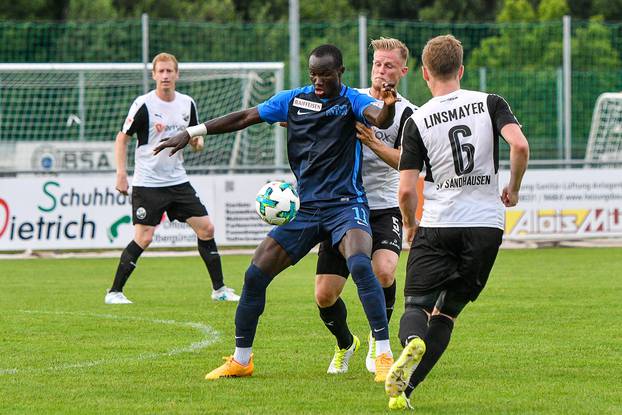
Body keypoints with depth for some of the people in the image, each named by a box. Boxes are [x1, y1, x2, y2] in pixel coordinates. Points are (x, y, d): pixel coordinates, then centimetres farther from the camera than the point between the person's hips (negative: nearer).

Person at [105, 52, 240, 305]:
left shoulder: (187, 104, 6)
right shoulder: (143, 104, -10)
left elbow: (195, 141, 18)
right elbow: (122, 138, -5)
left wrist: (197, 141, -7)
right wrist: (121, 174, -14)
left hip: (178, 181, 5)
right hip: (147, 183, -5)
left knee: (206, 228, 1)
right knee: (143, 238, -11)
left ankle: (219, 289, 12)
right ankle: (114, 292, 1)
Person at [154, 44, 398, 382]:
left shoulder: (352, 101, -5)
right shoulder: (293, 100, 9)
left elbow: (380, 120, -25)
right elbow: (244, 118, 15)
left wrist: (388, 106, -50)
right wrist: (192, 132, 11)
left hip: (346, 204, -5)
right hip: (304, 209, 5)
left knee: (360, 265, -32)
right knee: (255, 275, -1)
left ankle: (384, 356, -26)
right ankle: (241, 360, 15)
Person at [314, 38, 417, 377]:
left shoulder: (406, 113, -2)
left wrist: (373, 141, -31)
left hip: (383, 209, -3)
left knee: (383, 272, -29)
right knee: (325, 295, -3)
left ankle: (378, 340, 0)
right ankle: (345, 344, 30)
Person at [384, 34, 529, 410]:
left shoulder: (417, 121, 0)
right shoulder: (491, 104, 3)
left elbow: (407, 189, -5)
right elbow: (520, 145, -14)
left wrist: (411, 226, 15)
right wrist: (513, 189, 4)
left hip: (437, 227, -2)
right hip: (486, 226, 2)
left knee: (417, 305, 6)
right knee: (446, 312, 11)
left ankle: (413, 342, -30)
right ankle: (406, 386, -2)